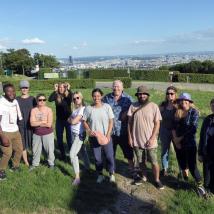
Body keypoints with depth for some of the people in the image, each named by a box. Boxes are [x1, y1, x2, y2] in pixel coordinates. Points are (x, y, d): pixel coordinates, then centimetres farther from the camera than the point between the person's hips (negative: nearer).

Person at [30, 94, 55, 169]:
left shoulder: (49, 110, -11)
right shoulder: (33, 110, -5)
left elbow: (49, 124, -19)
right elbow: (32, 123, -14)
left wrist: (37, 123, -14)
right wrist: (43, 122, -17)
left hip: (48, 134, -2)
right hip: (36, 134, 2)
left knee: (50, 149, 6)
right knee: (36, 150, 13)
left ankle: (51, 163, 25)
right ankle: (35, 164, 32)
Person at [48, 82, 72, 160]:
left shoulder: (68, 95, -5)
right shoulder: (56, 96, -4)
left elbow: (72, 99, -25)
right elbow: (49, 99, -21)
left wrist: (69, 89, -24)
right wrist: (55, 90, -21)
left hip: (68, 119, -2)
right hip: (59, 119, 2)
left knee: (69, 138, 5)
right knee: (59, 138, 10)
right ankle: (62, 155, 25)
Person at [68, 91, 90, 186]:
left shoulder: (83, 109, -15)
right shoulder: (75, 109, 12)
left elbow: (73, 121, -20)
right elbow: (69, 120, 7)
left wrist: (71, 120, 1)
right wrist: (73, 120, -12)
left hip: (80, 134, -8)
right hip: (73, 133, 8)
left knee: (72, 154, -14)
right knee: (82, 151, 20)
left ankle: (77, 177, -7)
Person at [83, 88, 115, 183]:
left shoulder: (107, 107, -7)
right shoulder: (88, 108, -6)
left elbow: (111, 121, -4)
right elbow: (84, 121, 4)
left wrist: (108, 135, -11)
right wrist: (89, 130, -12)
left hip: (106, 136, -1)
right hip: (94, 137, 1)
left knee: (110, 156, 5)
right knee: (97, 157, 12)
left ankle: (112, 174, 28)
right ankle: (100, 175, 31)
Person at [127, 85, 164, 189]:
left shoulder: (154, 106, -8)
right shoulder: (133, 106, -3)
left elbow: (157, 123, -7)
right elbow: (130, 123, 2)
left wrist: (152, 138, -13)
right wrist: (130, 137, -1)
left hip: (150, 141, -2)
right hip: (137, 141, 2)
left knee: (154, 162, 6)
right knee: (140, 161, 17)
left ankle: (157, 180, 26)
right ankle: (143, 176, 39)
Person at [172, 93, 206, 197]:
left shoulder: (193, 112, -9)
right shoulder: (177, 112, 6)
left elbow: (192, 128, -15)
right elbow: (174, 127, 6)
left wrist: (181, 138, -11)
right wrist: (175, 139, -6)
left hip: (190, 143, -5)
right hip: (178, 143, 5)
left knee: (192, 165, -7)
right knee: (182, 161, 15)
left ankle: (200, 185, 6)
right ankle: (184, 176, 36)